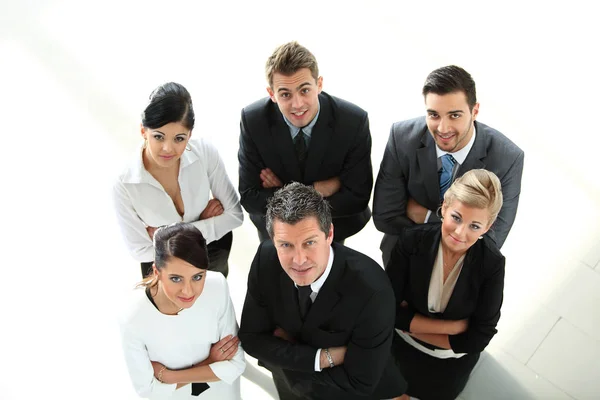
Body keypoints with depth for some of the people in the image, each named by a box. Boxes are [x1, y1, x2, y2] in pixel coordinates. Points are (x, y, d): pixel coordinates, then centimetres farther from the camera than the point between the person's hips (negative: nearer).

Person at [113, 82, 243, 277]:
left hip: (212, 253, 2)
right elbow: (141, 251, -20)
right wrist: (204, 223, -22)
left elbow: (235, 214, -19)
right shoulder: (124, 185, -30)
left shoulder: (206, 153, -27)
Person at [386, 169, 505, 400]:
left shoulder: (492, 264, -29)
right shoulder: (412, 241, -28)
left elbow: (478, 337, -23)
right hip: (404, 348, 1)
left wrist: (412, 324, -23)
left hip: (453, 360, 0)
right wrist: (452, 326, -26)